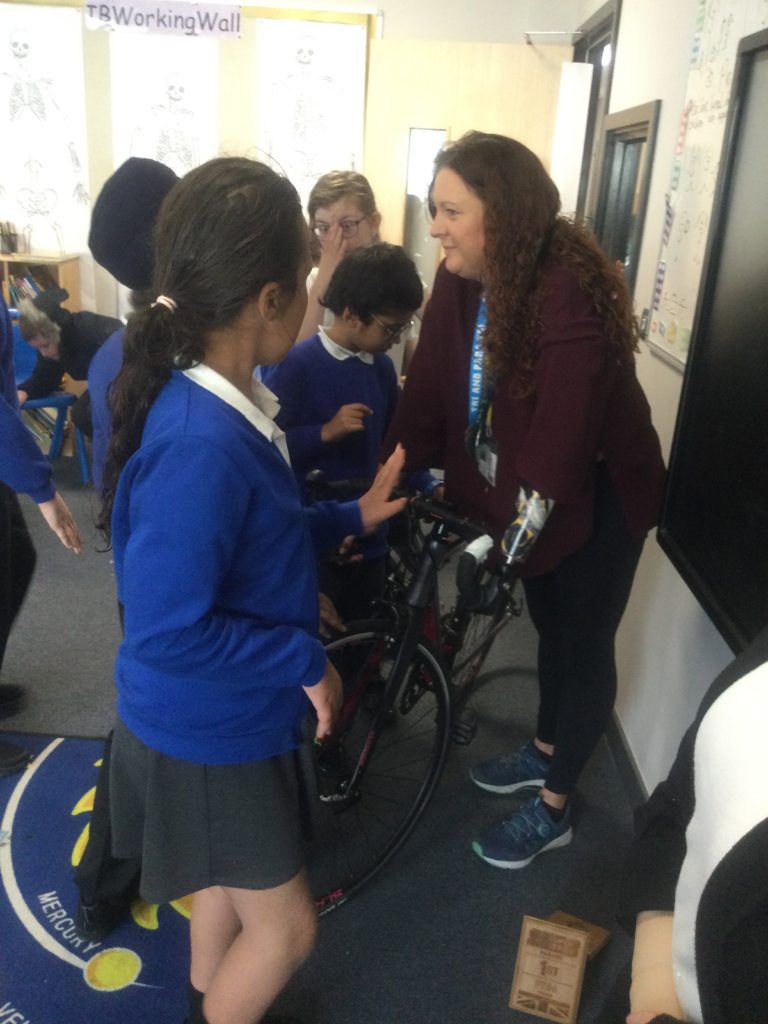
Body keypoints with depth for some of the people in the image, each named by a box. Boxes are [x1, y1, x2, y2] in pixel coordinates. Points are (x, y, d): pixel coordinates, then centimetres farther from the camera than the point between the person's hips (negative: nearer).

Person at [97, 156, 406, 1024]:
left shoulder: (223, 406, -5)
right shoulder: (200, 445, -34)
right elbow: (168, 633, -31)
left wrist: (350, 518, 5)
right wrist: (305, 659, -22)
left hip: (222, 720, 9)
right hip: (203, 737, -9)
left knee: (227, 879, 30)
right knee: (284, 925, 12)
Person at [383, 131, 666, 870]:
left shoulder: (571, 292, -30)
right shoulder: (460, 284, -8)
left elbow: (562, 430, -33)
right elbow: (428, 391, -9)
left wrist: (520, 525, -33)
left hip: (597, 497, -7)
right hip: (522, 492, 7)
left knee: (583, 643, 7)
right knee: (549, 625, 23)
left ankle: (554, 809, 25)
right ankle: (543, 752, 46)